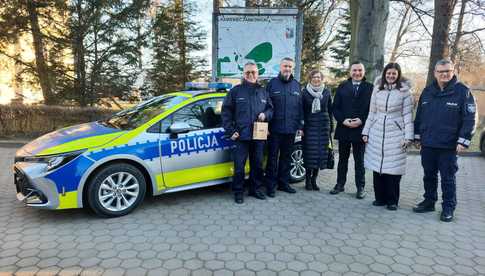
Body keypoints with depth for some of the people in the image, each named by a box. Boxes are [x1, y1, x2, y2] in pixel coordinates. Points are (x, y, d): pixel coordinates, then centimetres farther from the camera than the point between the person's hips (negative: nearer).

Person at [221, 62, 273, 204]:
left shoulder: (262, 91, 12)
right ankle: (238, 192, 14)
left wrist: (265, 114, -3)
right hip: (241, 135, -3)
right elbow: (226, 111, 1)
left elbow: (270, 108, 20)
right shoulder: (236, 91, 1)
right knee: (239, 166, 0)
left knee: (257, 164, 12)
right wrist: (230, 131, -6)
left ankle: (255, 189, 28)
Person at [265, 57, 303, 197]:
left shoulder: (296, 85, 10)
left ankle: (283, 182, 24)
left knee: (286, 157, 12)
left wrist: (300, 126, 5)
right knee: (273, 157, 2)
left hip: (290, 129, 4)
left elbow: (300, 107, 10)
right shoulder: (272, 83, -1)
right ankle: (270, 185, 11)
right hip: (275, 128, -4)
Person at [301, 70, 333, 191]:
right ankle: (307, 180, 8)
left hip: (323, 126, 3)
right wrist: (301, 126, -5)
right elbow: (301, 110, 2)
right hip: (309, 126, -2)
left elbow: (330, 110, 11)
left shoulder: (326, 92, 9)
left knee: (320, 153, 3)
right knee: (310, 153, -5)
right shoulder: (305, 92, 3)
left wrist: (330, 126, 6)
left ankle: (314, 179, 15)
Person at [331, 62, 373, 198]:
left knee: (359, 160, 6)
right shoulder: (342, 87, 8)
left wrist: (361, 121, -15)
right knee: (342, 159, 12)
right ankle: (340, 184, 22)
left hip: (360, 130, -2)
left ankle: (360, 187, 15)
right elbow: (335, 107, 4)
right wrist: (343, 120, -10)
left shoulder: (370, 88, 1)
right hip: (343, 128, 3)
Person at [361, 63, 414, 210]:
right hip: (377, 133, 3)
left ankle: (392, 201, 11)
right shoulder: (377, 89, 8)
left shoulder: (404, 90, 0)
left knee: (393, 169, -2)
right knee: (377, 167, 5)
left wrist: (408, 136, -7)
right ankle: (380, 198, 17)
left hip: (395, 134, -3)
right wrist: (366, 131, 9)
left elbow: (408, 114, -1)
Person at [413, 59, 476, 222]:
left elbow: (470, 118, -8)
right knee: (429, 176, 14)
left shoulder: (462, 91, -5)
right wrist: (418, 136, 12)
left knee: (448, 178, 5)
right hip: (427, 144, 4)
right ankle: (429, 202, 28)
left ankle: (448, 208, 17)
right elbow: (419, 115, 14)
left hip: (448, 146, -4)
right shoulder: (427, 91, 9)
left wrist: (463, 141, -13)